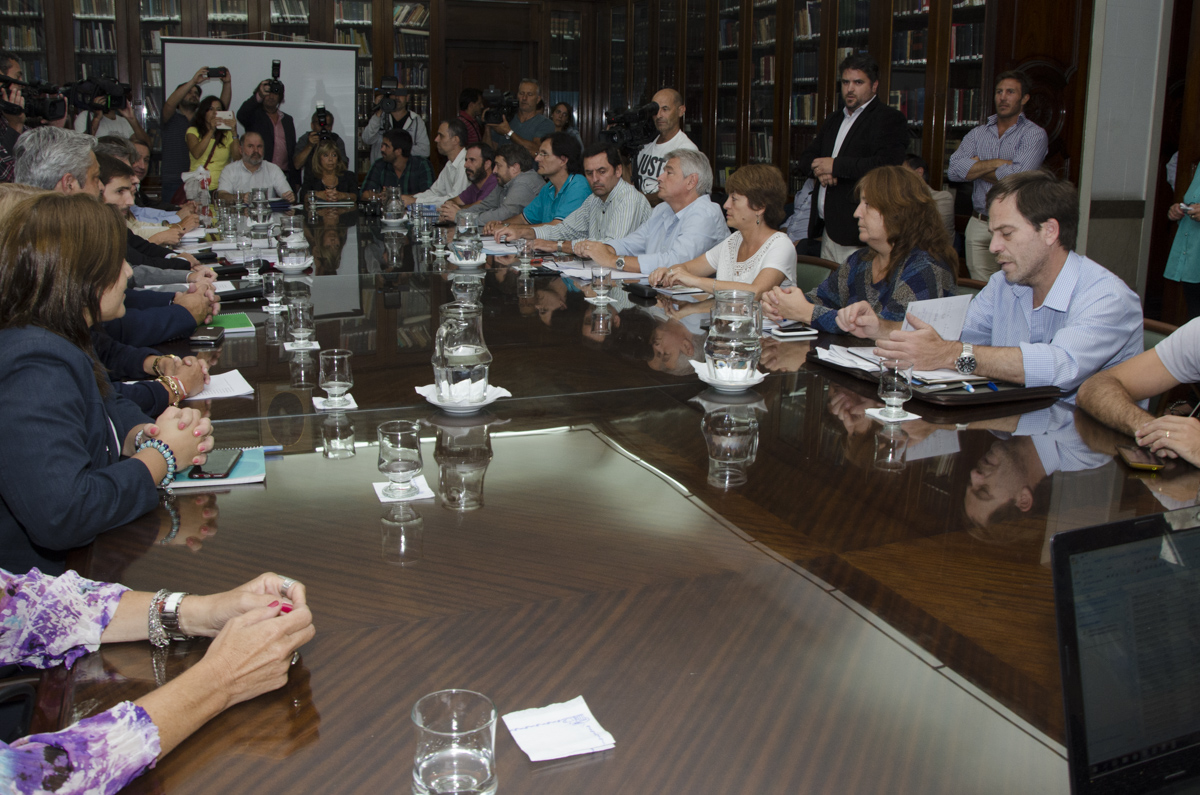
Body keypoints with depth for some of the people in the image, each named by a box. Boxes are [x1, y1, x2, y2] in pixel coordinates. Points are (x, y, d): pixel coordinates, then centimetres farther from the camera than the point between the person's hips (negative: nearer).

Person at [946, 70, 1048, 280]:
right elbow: (953, 171, -3)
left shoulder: (1034, 134, 0)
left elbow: (1016, 176, -15)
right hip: (979, 224, 4)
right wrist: (996, 163, -9)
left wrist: (975, 166, -1)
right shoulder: (977, 134, 13)